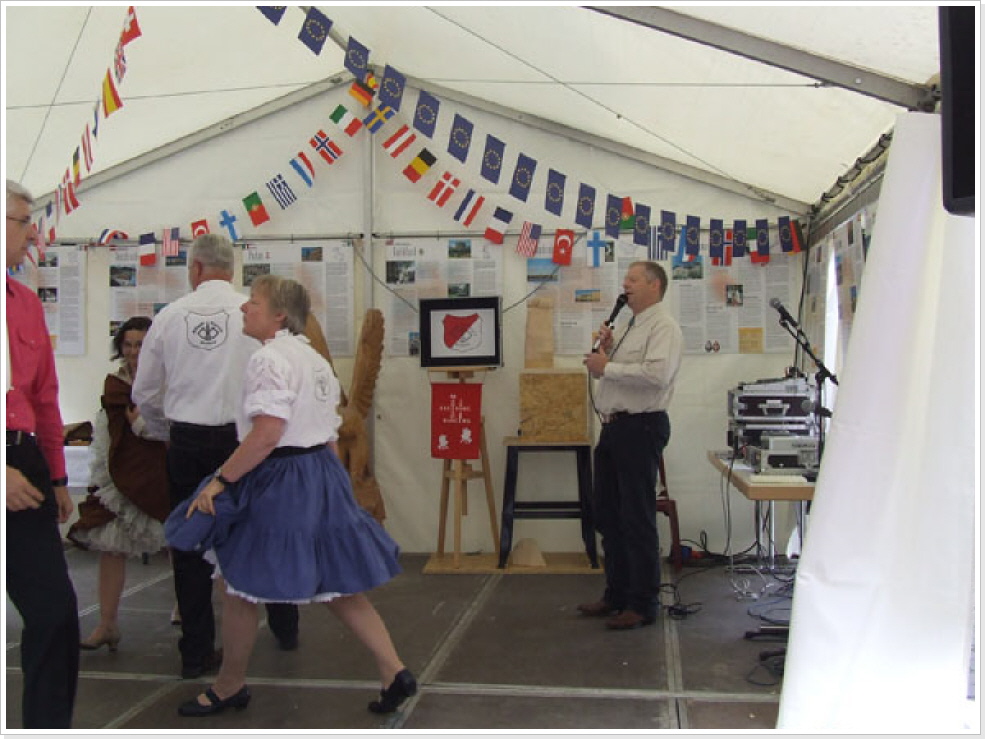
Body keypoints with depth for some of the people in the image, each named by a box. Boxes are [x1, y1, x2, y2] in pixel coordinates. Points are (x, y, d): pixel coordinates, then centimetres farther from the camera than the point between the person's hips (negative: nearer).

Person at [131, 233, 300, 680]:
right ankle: (284, 629, 30)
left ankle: (197, 652, 18)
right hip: (244, 438, -1)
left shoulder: (170, 316, 1)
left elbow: (145, 394, 9)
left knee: (191, 546, 11)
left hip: (187, 443, 1)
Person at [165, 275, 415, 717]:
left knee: (239, 585, 10)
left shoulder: (269, 359, -14)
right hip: (323, 477, 9)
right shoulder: (315, 358, 13)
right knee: (337, 588, 15)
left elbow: (266, 434, -24)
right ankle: (393, 673, 12)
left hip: (279, 481, -9)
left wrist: (221, 479, -18)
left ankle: (229, 687, 27)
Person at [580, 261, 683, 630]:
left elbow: (657, 374, -26)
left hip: (640, 427, -10)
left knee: (637, 519, -3)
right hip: (614, 427, 10)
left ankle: (644, 604, 8)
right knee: (607, 514, 16)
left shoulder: (663, 326, -11)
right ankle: (616, 595, 29)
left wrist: (607, 367, -18)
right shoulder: (631, 327, 20)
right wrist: (608, 351, 6)